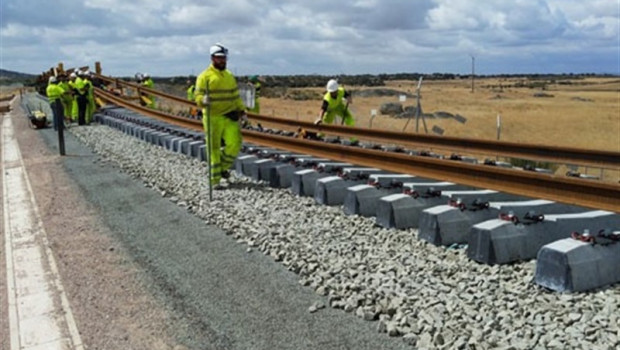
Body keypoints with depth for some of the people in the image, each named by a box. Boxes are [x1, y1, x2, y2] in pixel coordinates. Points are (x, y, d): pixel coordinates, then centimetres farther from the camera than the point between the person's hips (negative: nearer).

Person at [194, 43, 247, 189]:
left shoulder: (230, 76, 16)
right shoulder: (205, 76, -2)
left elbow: (236, 96, 22)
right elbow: (198, 95, -7)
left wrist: (241, 110, 13)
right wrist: (203, 100, -29)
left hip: (230, 117, 5)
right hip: (212, 118, -4)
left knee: (234, 144, -7)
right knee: (214, 148, 0)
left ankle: (223, 167, 19)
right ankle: (215, 179, 9)